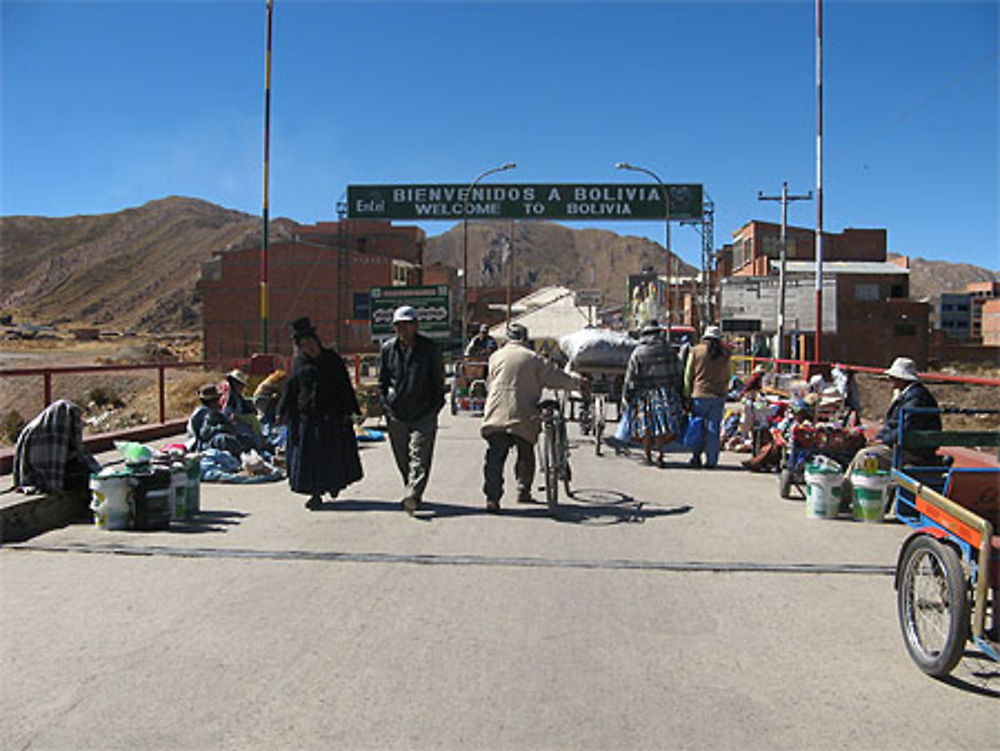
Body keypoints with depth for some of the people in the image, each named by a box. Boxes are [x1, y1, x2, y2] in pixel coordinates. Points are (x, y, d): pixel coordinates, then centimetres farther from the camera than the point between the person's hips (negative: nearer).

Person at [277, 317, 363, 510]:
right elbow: (290, 389, 13)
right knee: (307, 455, 1)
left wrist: (347, 411, -4)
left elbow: (344, 386, 2)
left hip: (331, 416, -1)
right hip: (305, 417, 1)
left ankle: (334, 483, 32)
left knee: (334, 454, 6)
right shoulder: (298, 363, 7)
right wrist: (282, 412, 6)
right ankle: (315, 493, 11)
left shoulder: (332, 358, 2)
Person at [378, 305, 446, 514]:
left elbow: (439, 381, 6)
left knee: (419, 456, -14)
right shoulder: (387, 349, 7)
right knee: (402, 460, 9)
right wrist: (387, 407, 5)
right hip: (396, 415, 3)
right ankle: (413, 493, 23)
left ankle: (413, 494, -24)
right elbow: (382, 382, 15)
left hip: (424, 415, -3)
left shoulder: (429, 349, 0)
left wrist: (434, 409, 0)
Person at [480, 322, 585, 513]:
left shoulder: (496, 356, 10)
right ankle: (523, 491, 22)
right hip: (523, 417, -1)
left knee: (495, 458, 1)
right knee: (526, 455, 18)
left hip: (496, 415, 2)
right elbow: (555, 376, 3)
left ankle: (492, 496, -7)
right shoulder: (533, 358, 1)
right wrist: (577, 381, 17)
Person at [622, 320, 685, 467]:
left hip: (644, 394, 0)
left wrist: (628, 397, 5)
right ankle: (660, 453, -11)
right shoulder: (668, 350, 3)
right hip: (666, 393, 0)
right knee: (664, 424, 1)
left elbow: (630, 378, -2)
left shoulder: (637, 353, -2)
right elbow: (677, 373, 5)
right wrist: (678, 391, 13)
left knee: (646, 428, 8)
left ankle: (648, 455, 14)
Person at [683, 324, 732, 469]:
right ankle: (711, 461, 6)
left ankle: (696, 457, 7)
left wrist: (687, 395, 5)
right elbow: (727, 376, 11)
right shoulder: (724, 353, 4)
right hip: (719, 395, 2)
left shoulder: (696, 350, -2)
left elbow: (688, 375, 0)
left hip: (699, 394, -2)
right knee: (713, 429, 5)